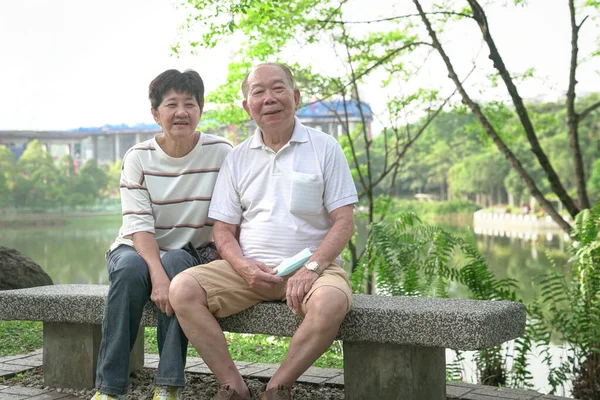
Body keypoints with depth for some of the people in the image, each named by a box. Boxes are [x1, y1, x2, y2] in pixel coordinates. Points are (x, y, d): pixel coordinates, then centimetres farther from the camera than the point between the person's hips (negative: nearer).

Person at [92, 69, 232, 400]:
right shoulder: (138, 157, -6)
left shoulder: (221, 153, -6)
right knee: (131, 269, -33)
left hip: (192, 254, 0)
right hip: (137, 249, 0)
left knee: (175, 263, -34)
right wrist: (157, 275, -31)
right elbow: (139, 226, -16)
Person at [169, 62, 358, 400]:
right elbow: (223, 229, 11)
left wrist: (311, 268, -16)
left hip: (310, 265, -2)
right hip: (250, 268, 3)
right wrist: (243, 266, -10)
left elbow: (344, 222, -1)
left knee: (331, 302, -37)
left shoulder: (325, 149, 4)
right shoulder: (238, 158, 13)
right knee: (182, 289, -21)